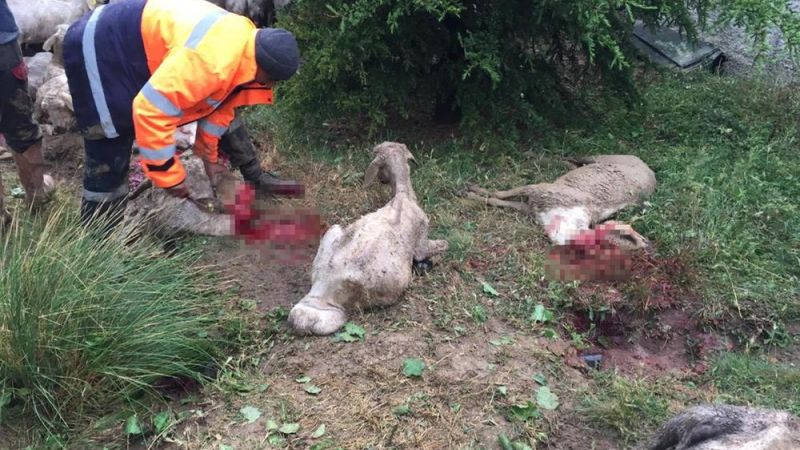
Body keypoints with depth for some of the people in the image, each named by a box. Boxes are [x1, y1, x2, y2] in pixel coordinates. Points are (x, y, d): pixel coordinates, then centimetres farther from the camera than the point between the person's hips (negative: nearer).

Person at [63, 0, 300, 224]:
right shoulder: (213, 62, -37)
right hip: (99, 47, -9)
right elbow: (150, 110, -38)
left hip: (134, 45, 10)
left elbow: (220, 104, 10)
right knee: (109, 155, -6)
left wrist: (210, 158, 16)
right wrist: (169, 174, -27)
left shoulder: (246, 41, -4)